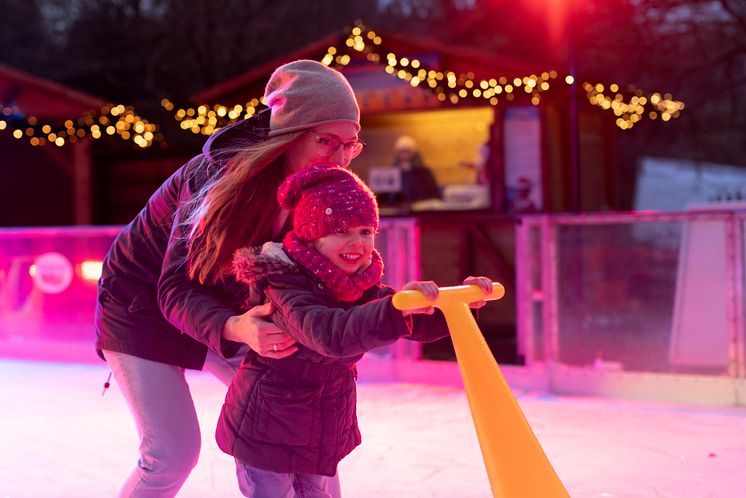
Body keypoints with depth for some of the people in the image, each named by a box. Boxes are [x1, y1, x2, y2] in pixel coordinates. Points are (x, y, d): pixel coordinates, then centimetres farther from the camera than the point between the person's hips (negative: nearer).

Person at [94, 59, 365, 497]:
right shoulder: (223, 176, -32)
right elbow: (176, 290, -33)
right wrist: (235, 328, -52)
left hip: (218, 306, 6)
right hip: (142, 304, -6)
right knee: (173, 453, -11)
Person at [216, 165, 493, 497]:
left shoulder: (363, 289, -3)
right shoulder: (286, 288, -29)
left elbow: (420, 324, -1)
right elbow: (329, 334, -48)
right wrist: (396, 308, -61)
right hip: (266, 432, -7)